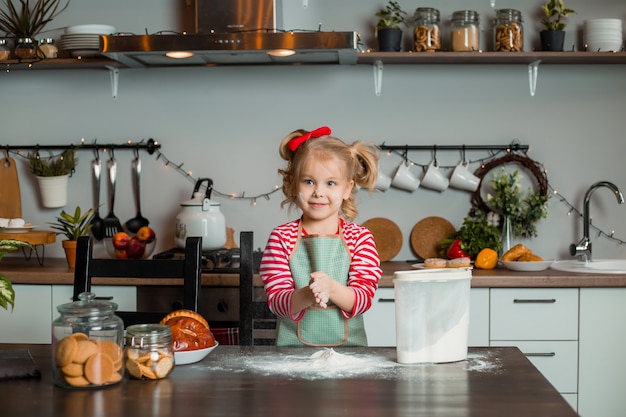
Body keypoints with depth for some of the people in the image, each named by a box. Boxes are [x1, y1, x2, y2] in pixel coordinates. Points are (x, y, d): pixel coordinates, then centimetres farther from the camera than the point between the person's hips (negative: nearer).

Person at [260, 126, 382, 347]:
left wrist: (332, 289, -22)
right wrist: (306, 296, -23)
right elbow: (276, 300, -4)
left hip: (348, 347, 0)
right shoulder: (282, 237, 2)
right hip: (293, 346, 0)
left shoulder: (360, 237, 3)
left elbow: (364, 298, -4)